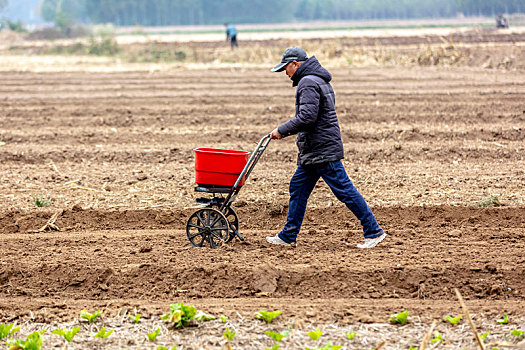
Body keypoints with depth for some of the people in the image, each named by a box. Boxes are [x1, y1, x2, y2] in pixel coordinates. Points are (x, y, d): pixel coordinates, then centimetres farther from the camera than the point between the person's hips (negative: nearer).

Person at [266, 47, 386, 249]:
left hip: (323, 151, -11)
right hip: (313, 151, 11)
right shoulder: (318, 80, 18)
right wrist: (286, 131, 20)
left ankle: (373, 232, -4)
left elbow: (307, 117, -26)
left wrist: (281, 130, -16)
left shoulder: (308, 83, -16)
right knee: (298, 188, 13)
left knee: (344, 190, -8)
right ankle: (288, 236, 17)